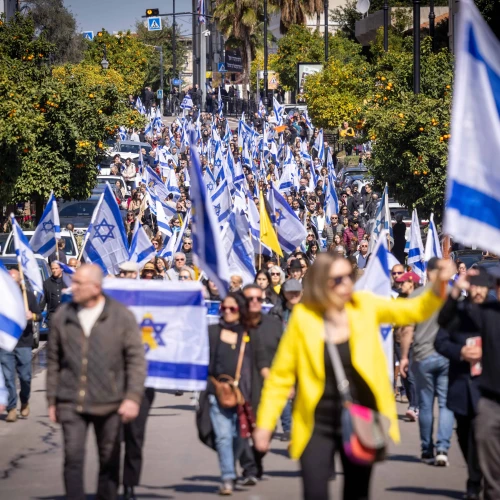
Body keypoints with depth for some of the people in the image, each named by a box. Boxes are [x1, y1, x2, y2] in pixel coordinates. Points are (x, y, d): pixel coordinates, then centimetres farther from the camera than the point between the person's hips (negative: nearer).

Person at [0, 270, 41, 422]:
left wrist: (32, 316, -15)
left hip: (24, 342, 0)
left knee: (25, 376, 2)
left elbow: (38, 315, 7)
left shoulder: (28, 295, 6)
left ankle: (25, 402, 26)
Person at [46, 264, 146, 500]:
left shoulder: (121, 316, -2)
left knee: (109, 461, 9)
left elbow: (136, 359, -3)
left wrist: (133, 397, -13)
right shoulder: (62, 317, 4)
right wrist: (52, 400, 10)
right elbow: (53, 361, 10)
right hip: (71, 403, 0)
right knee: (73, 456, -10)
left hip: (109, 403, 0)